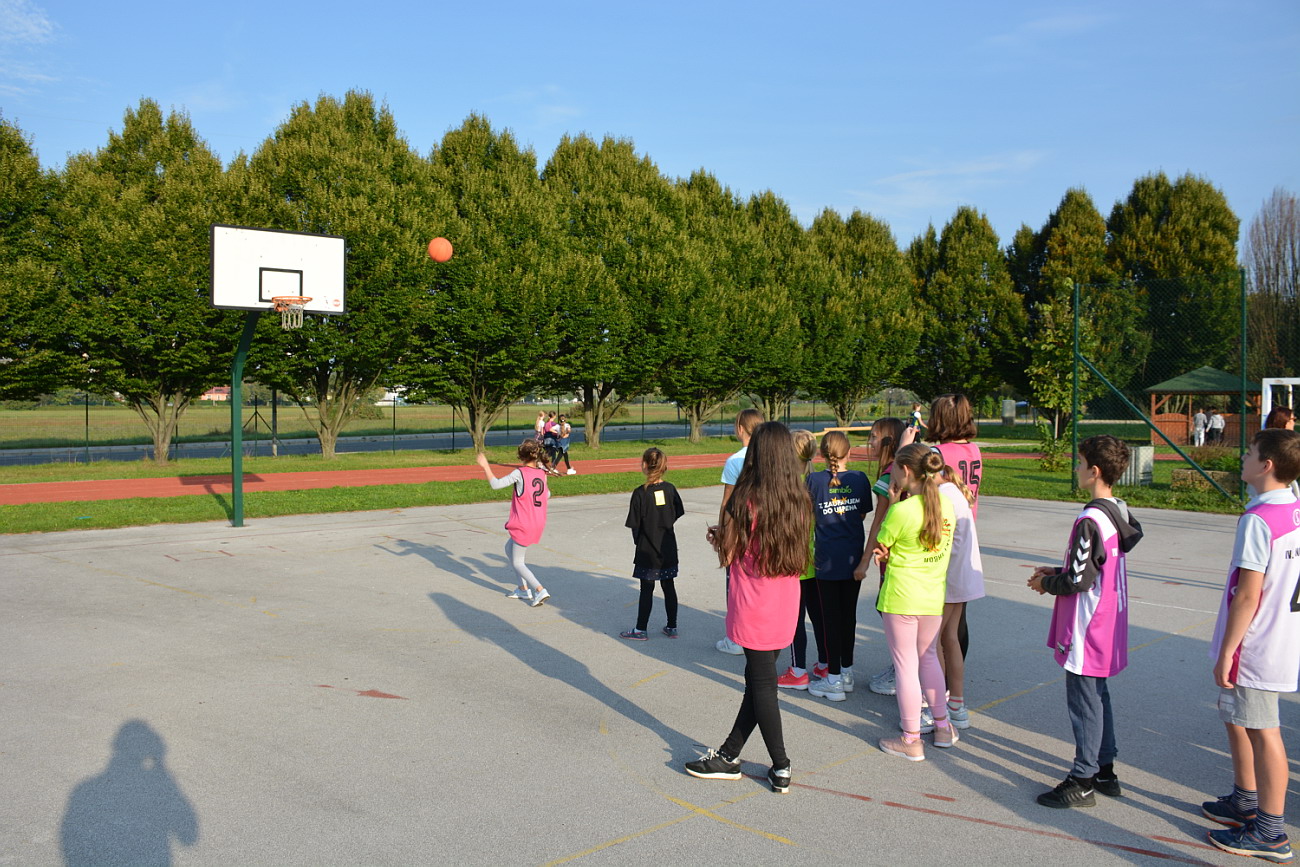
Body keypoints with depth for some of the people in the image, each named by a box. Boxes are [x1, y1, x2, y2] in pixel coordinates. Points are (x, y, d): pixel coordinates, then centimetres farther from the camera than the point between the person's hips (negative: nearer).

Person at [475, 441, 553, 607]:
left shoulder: (519, 473, -15)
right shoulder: (541, 473, 3)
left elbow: (496, 484, -18)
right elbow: (547, 495, 17)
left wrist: (485, 465, -8)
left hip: (524, 525, -7)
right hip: (538, 524, 7)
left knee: (517, 562, 6)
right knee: (509, 548, 26)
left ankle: (540, 590, -8)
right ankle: (524, 589, 26)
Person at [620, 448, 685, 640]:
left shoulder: (640, 493, -15)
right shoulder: (670, 489, -3)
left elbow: (634, 524, -12)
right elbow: (677, 515, 6)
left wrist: (637, 540, 5)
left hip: (647, 550, -4)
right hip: (668, 548, 4)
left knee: (647, 589, 3)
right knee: (669, 587, 13)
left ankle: (640, 630, 11)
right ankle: (672, 627, 21)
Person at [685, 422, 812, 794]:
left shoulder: (746, 501, -17)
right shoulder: (799, 501, 0)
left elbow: (727, 555, -13)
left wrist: (719, 536, 8)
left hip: (754, 607, -6)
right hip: (786, 607, 6)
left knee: (762, 683, 6)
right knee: (758, 679, 14)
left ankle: (780, 768, 14)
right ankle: (729, 755, 27)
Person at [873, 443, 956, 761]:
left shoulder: (901, 510, -20)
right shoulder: (946, 504, 0)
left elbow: (880, 547, -5)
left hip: (901, 596, -6)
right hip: (934, 595, 7)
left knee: (906, 665, 4)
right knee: (928, 658, 23)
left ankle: (911, 740, 13)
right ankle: (942, 726, 34)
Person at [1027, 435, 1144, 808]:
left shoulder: (1090, 521, -24)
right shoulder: (1119, 513, 5)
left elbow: (1078, 581, -22)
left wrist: (1046, 583, -5)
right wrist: (1057, 573, 12)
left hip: (1087, 630, -9)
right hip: (1109, 627, 9)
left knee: (1084, 702, 1)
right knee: (1099, 696, 19)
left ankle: (1082, 782, 11)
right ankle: (1105, 771, 30)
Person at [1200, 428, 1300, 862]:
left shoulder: (1258, 520, -22)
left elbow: (1248, 594, -23)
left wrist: (1226, 652, -16)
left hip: (1255, 645, -9)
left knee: (1262, 732, 0)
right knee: (1237, 717, 22)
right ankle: (1244, 802, 37)